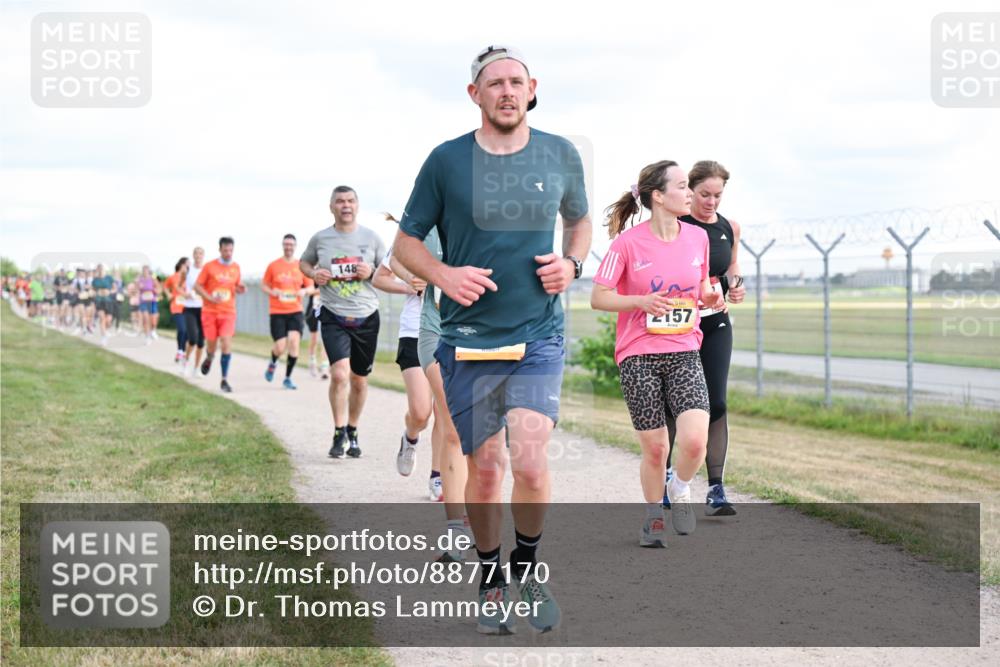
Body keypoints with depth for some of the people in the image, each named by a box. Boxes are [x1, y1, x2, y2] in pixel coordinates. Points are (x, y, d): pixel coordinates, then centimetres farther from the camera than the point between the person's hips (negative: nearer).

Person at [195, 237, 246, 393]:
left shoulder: (236, 267, 6)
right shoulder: (209, 266, -3)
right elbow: (197, 286, -1)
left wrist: (240, 289, -4)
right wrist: (210, 298, -16)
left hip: (228, 312, 1)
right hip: (210, 311, -1)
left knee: (226, 343, -13)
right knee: (212, 344, 4)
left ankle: (224, 380, -6)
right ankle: (209, 359, 42)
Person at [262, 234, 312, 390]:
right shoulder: (273, 266, 2)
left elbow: (310, 286, 13)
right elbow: (264, 285, 9)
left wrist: (304, 291, -9)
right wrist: (272, 292, -12)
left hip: (295, 311, 1)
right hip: (277, 312, -1)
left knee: (294, 342, -14)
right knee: (280, 347, -7)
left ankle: (288, 378, 0)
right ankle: (273, 363, 30)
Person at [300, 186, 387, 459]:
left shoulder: (371, 238, 2)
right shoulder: (320, 238, 2)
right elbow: (304, 262, 18)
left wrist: (372, 272, -12)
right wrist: (313, 274, -4)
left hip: (366, 318, 2)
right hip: (334, 318, -2)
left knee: (359, 380, 11)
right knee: (339, 373, -19)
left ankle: (353, 433, 30)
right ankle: (339, 434, -6)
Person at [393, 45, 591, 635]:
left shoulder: (561, 155, 3)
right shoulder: (447, 160, -2)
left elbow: (580, 220, 21)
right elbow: (406, 242, 5)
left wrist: (572, 264, 0)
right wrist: (444, 275, -14)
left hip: (539, 336, 0)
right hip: (469, 339, 0)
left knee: (530, 462, -13)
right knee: (484, 468, 5)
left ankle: (529, 568, 14)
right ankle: (491, 581, 27)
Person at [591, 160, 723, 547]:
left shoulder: (698, 237, 5)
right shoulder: (628, 243, -8)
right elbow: (598, 298, -5)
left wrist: (710, 298, -2)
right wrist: (641, 301, -19)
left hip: (684, 354, 3)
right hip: (638, 356, -3)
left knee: (695, 440, -16)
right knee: (655, 449, 1)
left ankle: (680, 490, 17)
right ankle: (654, 516, 26)